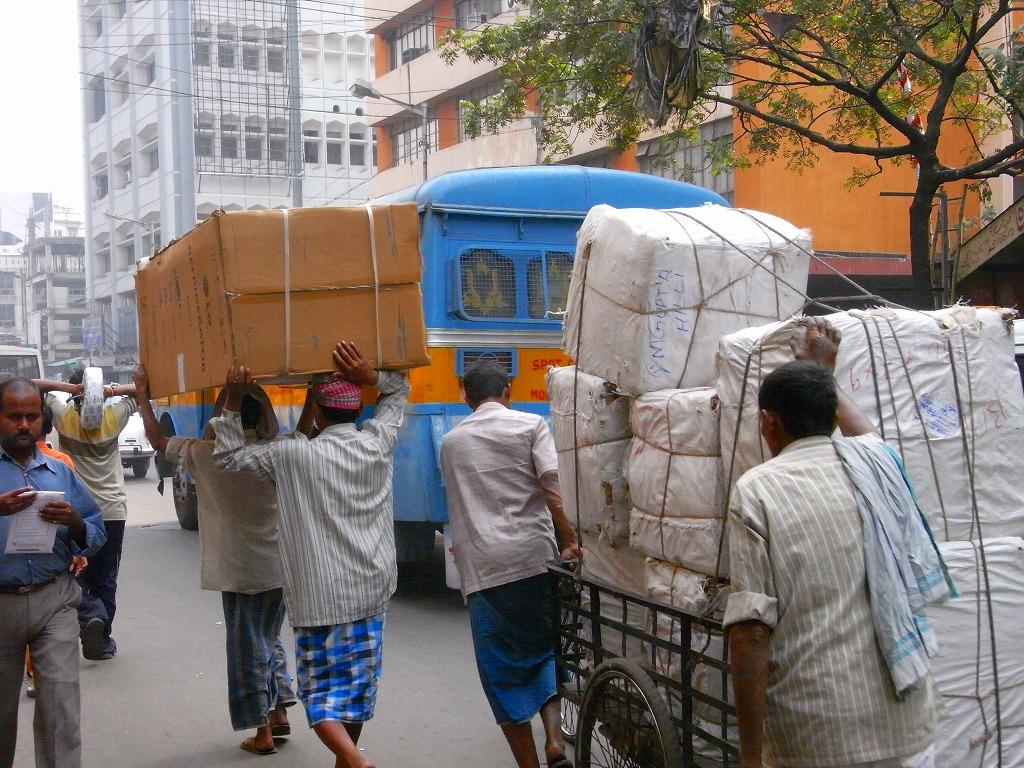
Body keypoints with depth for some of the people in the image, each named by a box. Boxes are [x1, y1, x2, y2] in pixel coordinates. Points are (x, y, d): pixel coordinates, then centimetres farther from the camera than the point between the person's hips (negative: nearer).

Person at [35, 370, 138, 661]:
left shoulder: (64, 416, -6)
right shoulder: (114, 416, -3)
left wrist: (68, 387, -13)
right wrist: (112, 391, -8)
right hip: (112, 511, 2)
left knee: (77, 574, 7)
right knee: (105, 579, 10)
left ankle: (91, 616, -21)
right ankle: (103, 641, 10)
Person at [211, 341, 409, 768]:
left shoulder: (292, 454, -11)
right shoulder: (377, 444, 0)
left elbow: (228, 457, 0)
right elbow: (399, 391, 16)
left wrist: (232, 403, 1)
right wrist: (370, 377, -3)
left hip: (319, 598, -4)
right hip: (372, 591, 5)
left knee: (321, 691, 2)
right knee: (358, 684, 18)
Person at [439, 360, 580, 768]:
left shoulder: (451, 441, 13)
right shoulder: (530, 425, 4)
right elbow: (552, 490, -8)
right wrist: (569, 541, -4)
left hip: (482, 568, 1)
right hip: (534, 557, -1)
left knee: (503, 671, 8)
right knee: (546, 649, 15)